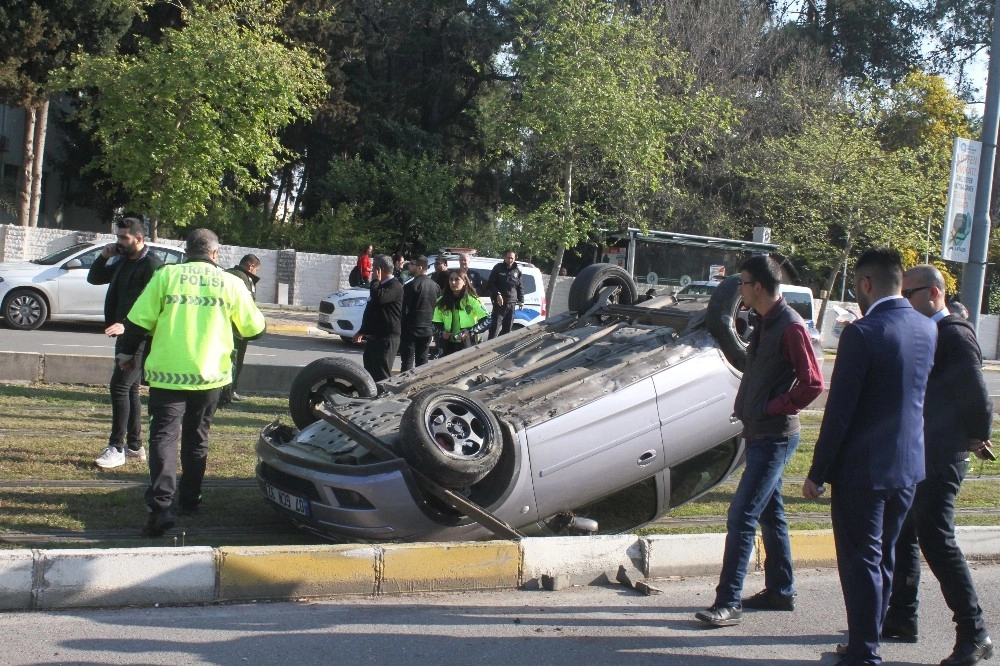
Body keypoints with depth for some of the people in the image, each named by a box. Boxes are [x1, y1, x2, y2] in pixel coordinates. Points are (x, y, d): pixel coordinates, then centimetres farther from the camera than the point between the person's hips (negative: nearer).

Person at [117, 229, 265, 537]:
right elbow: (253, 328, 8)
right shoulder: (230, 283, 2)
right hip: (210, 374, 2)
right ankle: (189, 500, 28)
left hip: (168, 372, -2)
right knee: (196, 438, 18)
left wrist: (127, 353, 14)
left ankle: (161, 505, -16)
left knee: (163, 435, -1)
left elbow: (139, 320, -2)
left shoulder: (166, 275, 0)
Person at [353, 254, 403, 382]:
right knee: (369, 371, 14)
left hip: (386, 338, -10)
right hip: (374, 336, 10)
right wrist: (362, 332, 28)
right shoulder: (381, 285, 20)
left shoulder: (395, 286, -12)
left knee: (382, 375, -12)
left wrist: (375, 280, -14)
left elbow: (378, 298, -31)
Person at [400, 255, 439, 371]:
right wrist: (432, 326, 16)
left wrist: (401, 327, -8)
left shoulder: (411, 286, -15)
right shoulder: (434, 285, 7)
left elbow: (404, 309, -15)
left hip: (411, 329, -7)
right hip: (427, 329, 7)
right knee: (422, 360, 13)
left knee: (408, 361, -3)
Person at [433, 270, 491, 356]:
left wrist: (471, 331, -19)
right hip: (448, 346, 4)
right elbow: (436, 323, 11)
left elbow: (487, 320, -9)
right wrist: (441, 332, -10)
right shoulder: (442, 301, 5)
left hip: (467, 346, -3)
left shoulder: (472, 300, -7)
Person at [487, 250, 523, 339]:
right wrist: (497, 294, -16)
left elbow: (520, 287, 17)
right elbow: (490, 284, -3)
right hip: (499, 303, -4)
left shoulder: (517, 271, 10)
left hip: (511, 304, 5)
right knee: (495, 328, -11)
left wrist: (521, 301, 10)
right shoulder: (498, 268, -2)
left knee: (507, 328, 10)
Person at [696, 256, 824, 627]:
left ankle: (728, 603, -9)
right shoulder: (764, 323, 12)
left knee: (741, 516, -12)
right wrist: (746, 409, 9)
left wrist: (773, 409, -17)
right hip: (760, 434, 10)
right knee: (769, 514, 17)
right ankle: (780, 591, 28)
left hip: (775, 437, -10)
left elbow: (813, 383, -21)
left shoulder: (790, 326, -17)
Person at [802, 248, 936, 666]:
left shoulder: (862, 333, -19)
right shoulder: (928, 329, 3)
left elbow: (839, 409, -17)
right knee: (883, 559, 18)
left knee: (861, 562, 2)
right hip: (908, 466, 7)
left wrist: (817, 472, -12)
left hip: (862, 469, -7)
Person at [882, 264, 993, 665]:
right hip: (913, 454, 10)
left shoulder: (954, 335, -15)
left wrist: (976, 439, -4)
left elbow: (977, 395, -18)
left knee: (936, 540, -8)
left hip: (939, 458, -10)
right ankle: (900, 619, 26)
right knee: (904, 537, 15)